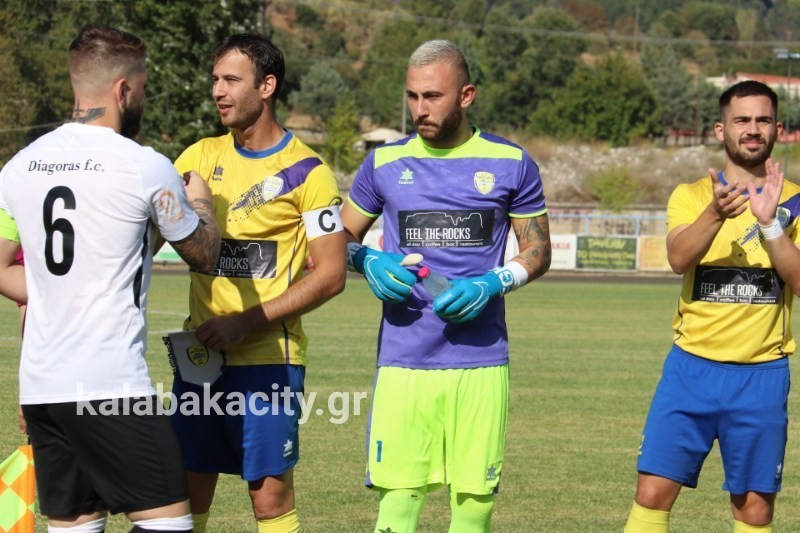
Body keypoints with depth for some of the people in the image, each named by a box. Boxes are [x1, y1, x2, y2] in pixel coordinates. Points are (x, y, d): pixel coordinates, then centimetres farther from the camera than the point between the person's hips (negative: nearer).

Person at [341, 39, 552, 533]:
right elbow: (342, 237, 17)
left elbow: (538, 251, 9)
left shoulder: (511, 163, 4)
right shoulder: (385, 162, 7)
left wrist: (492, 285, -10)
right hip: (403, 360, 0)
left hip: (481, 361, 0)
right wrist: (369, 263, -6)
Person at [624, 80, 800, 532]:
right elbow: (679, 258, -16)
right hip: (692, 366, 0)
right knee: (654, 493, -6)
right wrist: (716, 213, -34)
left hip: (762, 373, 0)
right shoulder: (691, 196, 4)